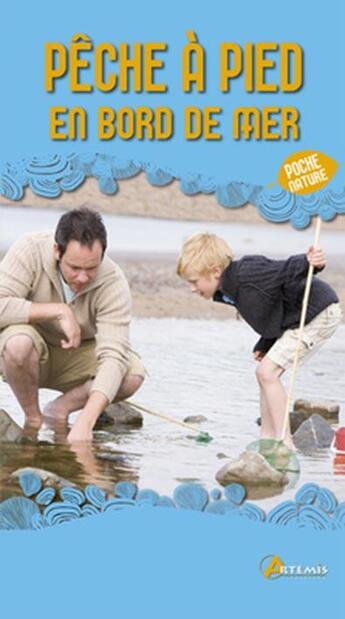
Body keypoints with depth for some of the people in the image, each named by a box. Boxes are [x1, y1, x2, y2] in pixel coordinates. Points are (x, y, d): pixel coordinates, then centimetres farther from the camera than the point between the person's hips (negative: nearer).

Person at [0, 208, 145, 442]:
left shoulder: (114, 283, -24)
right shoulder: (30, 250, -25)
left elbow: (114, 356, -32)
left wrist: (85, 423, -44)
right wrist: (59, 311, -34)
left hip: (76, 359, 2)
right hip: (29, 357, -2)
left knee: (133, 374, -24)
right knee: (19, 342, -37)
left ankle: (58, 409, -1)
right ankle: (33, 418, -9)